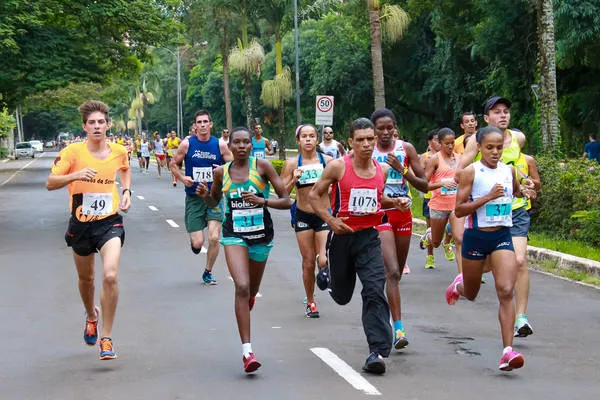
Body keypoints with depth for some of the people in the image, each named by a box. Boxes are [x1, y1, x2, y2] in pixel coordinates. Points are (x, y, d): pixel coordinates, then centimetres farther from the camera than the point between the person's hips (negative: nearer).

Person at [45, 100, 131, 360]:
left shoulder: (119, 152, -2)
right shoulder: (73, 152, -11)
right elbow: (50, 183, -16)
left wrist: (126, 191, 7)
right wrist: (75, 175, -32)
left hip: (109, 222, 0)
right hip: (81, 224, 1)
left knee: (110, 276, -20)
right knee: (86, 278, 19)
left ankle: (107, 339, -8)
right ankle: (91, 315, 53)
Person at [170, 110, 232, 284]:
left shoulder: (219, 145, 0)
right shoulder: (187, 144, -3)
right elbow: (174, 164, 8)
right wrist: (182, 178, -10)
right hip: (194, 198, -1)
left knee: (214, 238, -10)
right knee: (198, 243, -5)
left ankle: (208, 272, 13)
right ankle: (194, 239, 35)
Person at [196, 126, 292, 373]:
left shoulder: (262, 167, -6)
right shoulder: (221, 172, 1)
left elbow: (286, 202, -6)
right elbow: (215, 200, 20)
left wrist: (261, 200, -21)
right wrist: (205, 195, -3)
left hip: (261, 235, 1)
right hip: (234, 235, -1)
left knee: (252, 290, 18)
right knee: (242, 287, -20)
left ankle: (249, 299, 61)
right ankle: (247, 351, -20)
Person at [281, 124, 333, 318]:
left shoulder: (327, 160, -1)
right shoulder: (292, 164, -1)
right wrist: (294, 180, -17)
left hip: (324, 215, -1)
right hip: (303, 216, 1)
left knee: (323, 261, -17)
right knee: (308, 262, 6)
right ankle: (310, 302, 22)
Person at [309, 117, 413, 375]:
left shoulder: (382, 169, 3)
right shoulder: (338, 167, -9)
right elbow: (314, 195, -1)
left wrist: (395, 203, 3)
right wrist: (330, 220, -14)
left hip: (369, 237, 1)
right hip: (342, 235, -1)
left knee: (374, 290, -16)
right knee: (342, 296, 16)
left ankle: (378, 351, -16)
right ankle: (328, 275, 54)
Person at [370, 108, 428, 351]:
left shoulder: (406, 149, 3)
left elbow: (424, 186, 1)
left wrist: (402, 170, -13)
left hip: (403, 214, 3)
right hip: (379, 214, -3)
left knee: (397, 273, 13)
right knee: (392, 272, -17)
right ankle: (398, 328, -20)